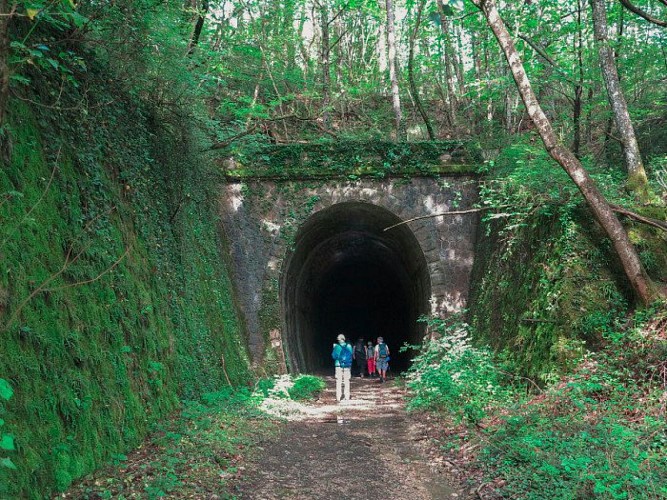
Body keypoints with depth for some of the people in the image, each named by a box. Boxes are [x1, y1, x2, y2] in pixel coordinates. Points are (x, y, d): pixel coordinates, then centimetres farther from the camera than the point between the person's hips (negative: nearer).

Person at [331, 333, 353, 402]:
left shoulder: (337, 346, -10)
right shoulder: (349, 346, -1)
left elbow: (334, 356, -4)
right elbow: (351, 355, 9)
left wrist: (334, 349, 9)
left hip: (339, 365, -2)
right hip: (347, 365, 2)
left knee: (339, 381, 4)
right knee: (346, 381, 11)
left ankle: (338, 397, 1)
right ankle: (347, 397, 11)